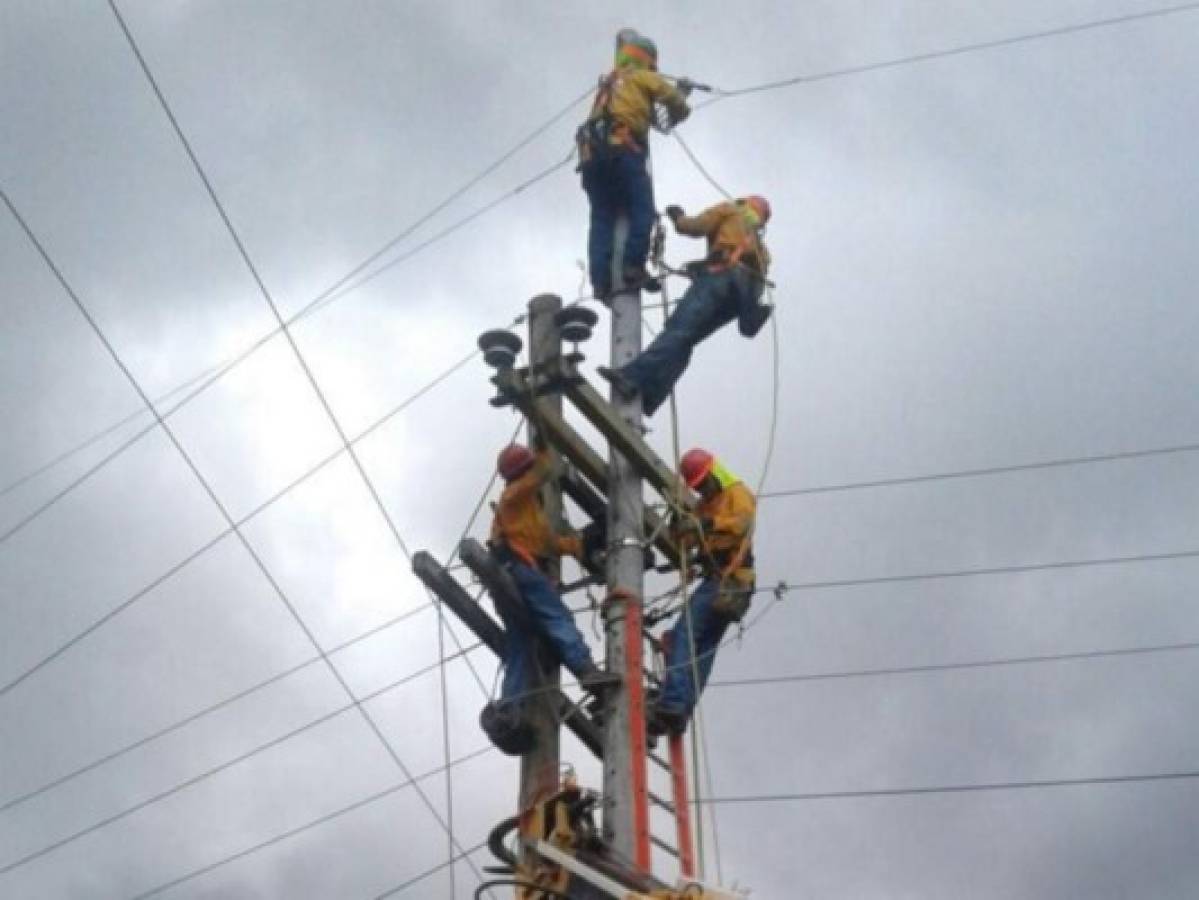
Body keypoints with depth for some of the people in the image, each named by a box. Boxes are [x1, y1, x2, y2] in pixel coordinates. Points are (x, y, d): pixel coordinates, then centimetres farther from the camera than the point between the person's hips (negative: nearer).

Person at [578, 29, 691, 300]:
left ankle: (601, 281, -8)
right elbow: (674, 100, 8)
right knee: (641, 211, -5)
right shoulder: (642, 77, 12)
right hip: (621, 151, -6)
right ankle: (633, 267, -20)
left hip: (592, 153, 6)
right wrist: (682, 91, 30)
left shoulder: (608, 84, 33)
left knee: (602, 220, 2)